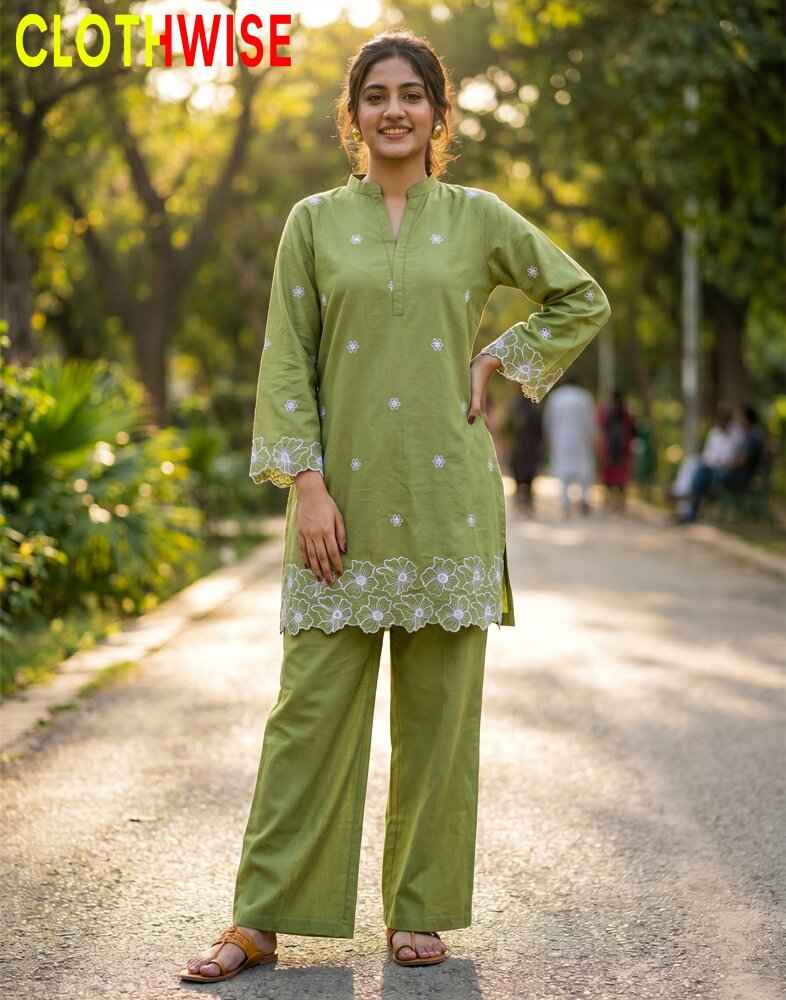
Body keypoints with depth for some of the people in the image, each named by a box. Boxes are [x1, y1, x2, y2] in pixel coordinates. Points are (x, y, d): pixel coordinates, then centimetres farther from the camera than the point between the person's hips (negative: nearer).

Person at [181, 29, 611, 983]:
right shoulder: (314, 222, 6)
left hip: (446, 498, 1)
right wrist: (305, 483, -8)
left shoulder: (478, 217, 7)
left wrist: (498, 360, 4)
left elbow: (583, 299, 15)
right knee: (311, 706, -1)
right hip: (345, 500, -1)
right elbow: (286, 362, 1)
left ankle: (420, 909, 19)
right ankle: (260, 919, 8)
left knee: (439, 712, 5)